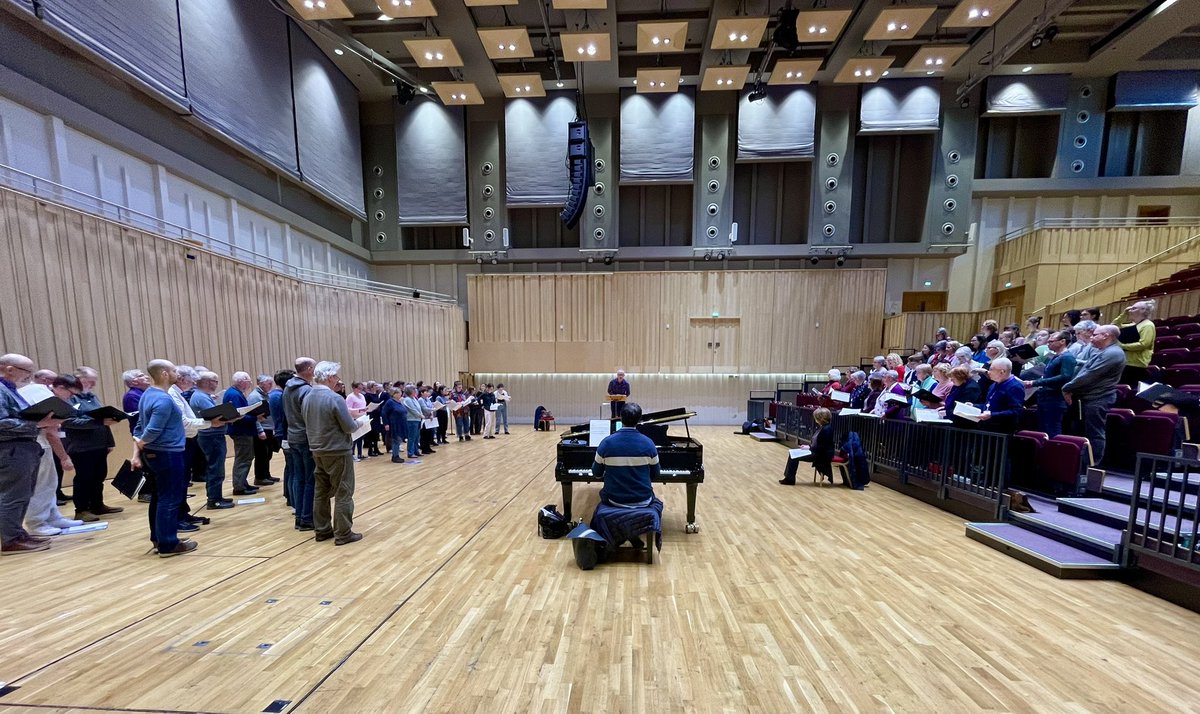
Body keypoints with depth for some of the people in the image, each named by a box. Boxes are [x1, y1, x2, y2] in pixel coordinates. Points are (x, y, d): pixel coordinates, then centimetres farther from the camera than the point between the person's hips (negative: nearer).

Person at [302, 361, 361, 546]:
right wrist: (357, 422, 4)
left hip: (317, 451, 8)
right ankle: (343, 534, 7)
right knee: (343, 493, 1)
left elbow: (311, 424, 15)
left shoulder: (307, 398, 5)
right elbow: (349, 427, -18)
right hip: (338, 452, -8)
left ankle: (322, 530, 24)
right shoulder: (335, 398, -20)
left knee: (321, 492, 15)